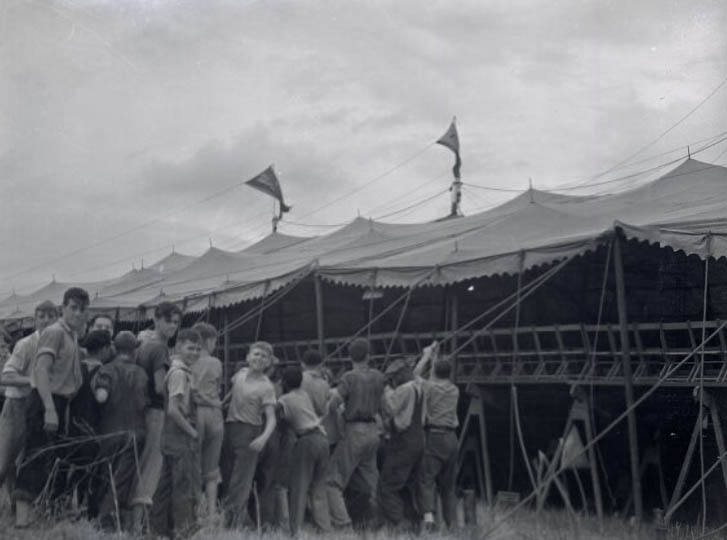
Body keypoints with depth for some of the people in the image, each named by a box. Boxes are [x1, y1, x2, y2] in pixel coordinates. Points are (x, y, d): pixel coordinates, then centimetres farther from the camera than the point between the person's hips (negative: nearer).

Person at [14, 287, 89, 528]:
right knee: (38, 458, -11)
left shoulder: (72, 335, 17)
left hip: (59, 403, 10)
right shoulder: (54, 332, -12)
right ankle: (22, 516, -11)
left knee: (53, 457, 14)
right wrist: (50, 409, -30)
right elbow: (42, 370, -23)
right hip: (45, 402, -10)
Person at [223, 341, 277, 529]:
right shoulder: (241, 374, 8)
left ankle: (234, 524, -3)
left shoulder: (266, 387, -9)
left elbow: (271, 418, -17)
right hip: (229, 428, 6)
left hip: (249, 432, -6)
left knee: (241, 481, -6)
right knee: (226, 477, 11)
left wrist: (264, 437, -33)